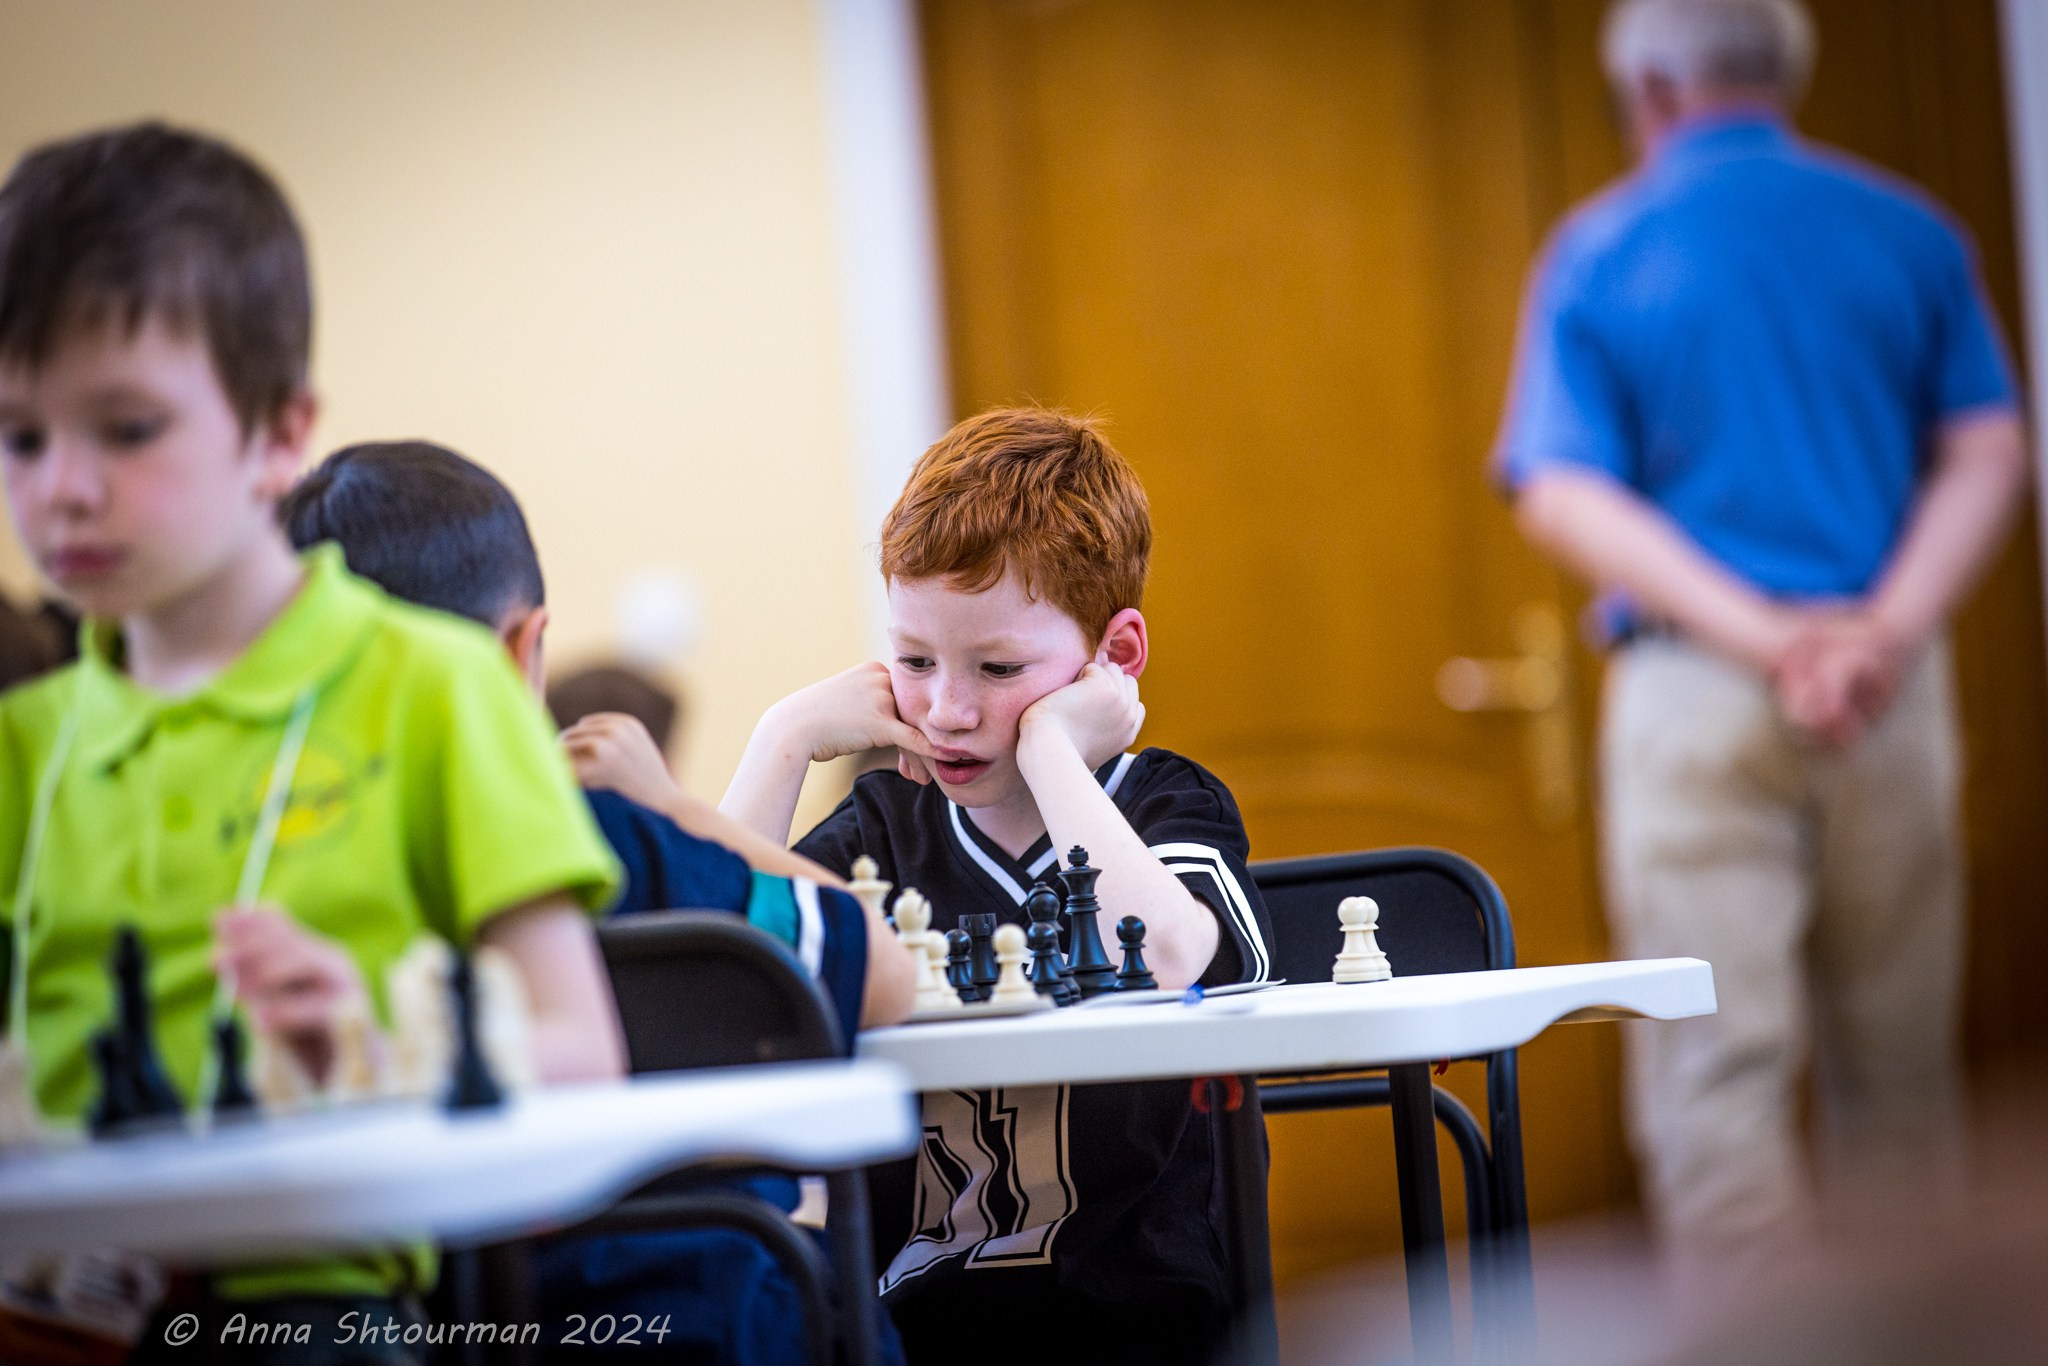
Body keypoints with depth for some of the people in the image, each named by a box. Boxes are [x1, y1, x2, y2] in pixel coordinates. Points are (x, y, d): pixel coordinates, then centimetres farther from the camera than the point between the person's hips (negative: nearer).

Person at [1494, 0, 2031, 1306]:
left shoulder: (1597, 254, 3)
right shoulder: (1910, 230, 9)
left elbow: (1560, 492, -6)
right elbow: (1990, 451, -1)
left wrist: (1762, 635, -12)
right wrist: (1885, 629, -11)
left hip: (1692, 685, -2)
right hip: (1894, 695, 3)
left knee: (1717, 1070, -2)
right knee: (1900, 1069, 12)